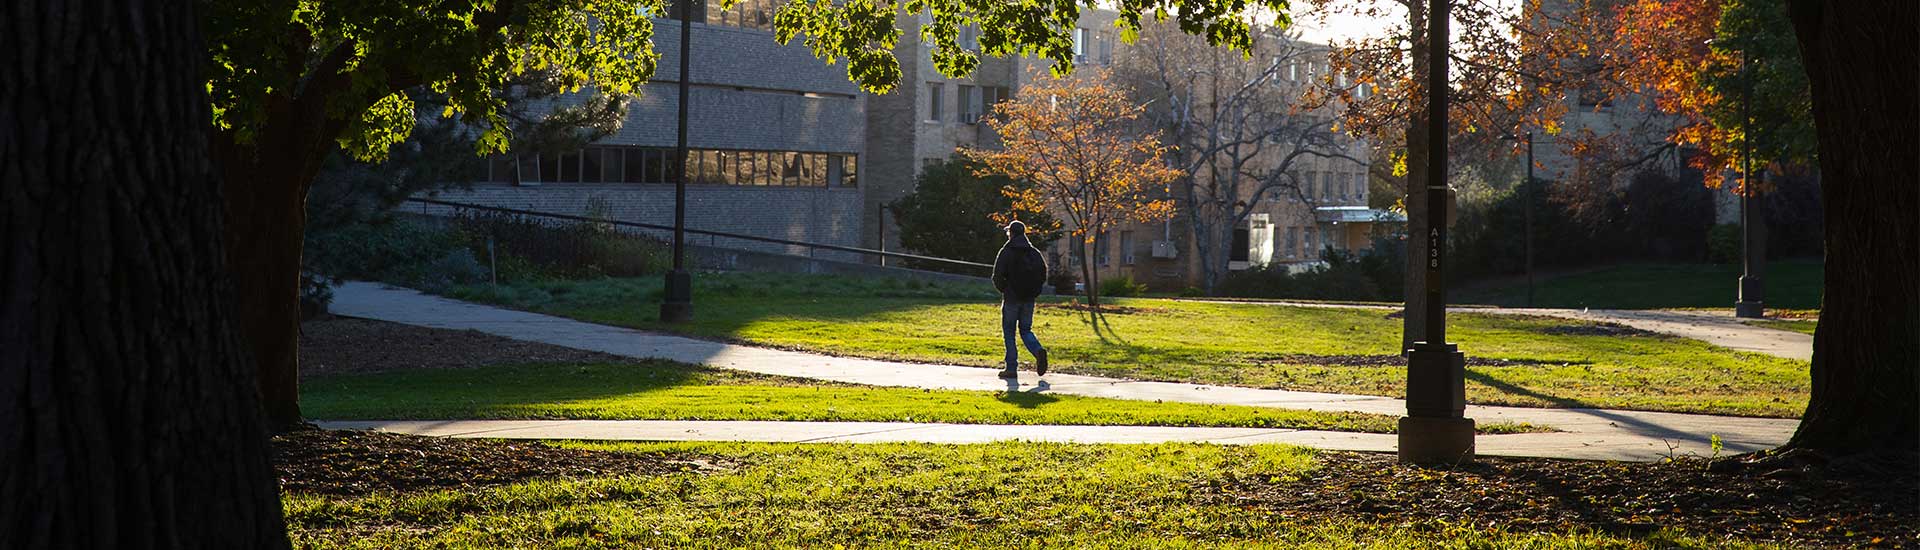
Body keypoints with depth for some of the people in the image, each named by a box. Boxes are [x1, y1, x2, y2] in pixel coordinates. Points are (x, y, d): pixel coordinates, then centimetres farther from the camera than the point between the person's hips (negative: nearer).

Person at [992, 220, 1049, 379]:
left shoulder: (1006, 252, -7)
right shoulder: (1035, 253, 6)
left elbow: (997, 277, -11)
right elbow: (1043, 276, 5)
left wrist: (1004, 289, 7)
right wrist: (1033, 291, 14)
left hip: (1011, 298, -4)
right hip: (1029, 299, 4)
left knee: (1009, 332, 5)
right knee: (1025, 330, 15)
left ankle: (1011, 368, 2)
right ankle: (1038, 351, -13)